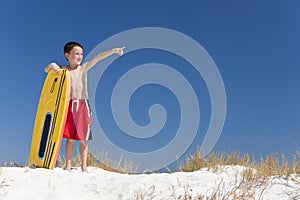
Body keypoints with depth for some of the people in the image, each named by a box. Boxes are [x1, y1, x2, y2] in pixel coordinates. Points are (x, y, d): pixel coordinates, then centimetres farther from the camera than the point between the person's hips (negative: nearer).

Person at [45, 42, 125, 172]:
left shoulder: (84, 68, 5)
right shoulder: (64, 70, 7)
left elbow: (98, 58, -4)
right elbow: (47, 70, 13)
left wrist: (113, 50, -12)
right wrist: (52, 66, -10)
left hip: (83, 105, 0)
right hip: (69, 105, 0)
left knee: (83, 138, 3)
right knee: (70, 137, 2)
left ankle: (84, 166, 10)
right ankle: (68, 165, 13)